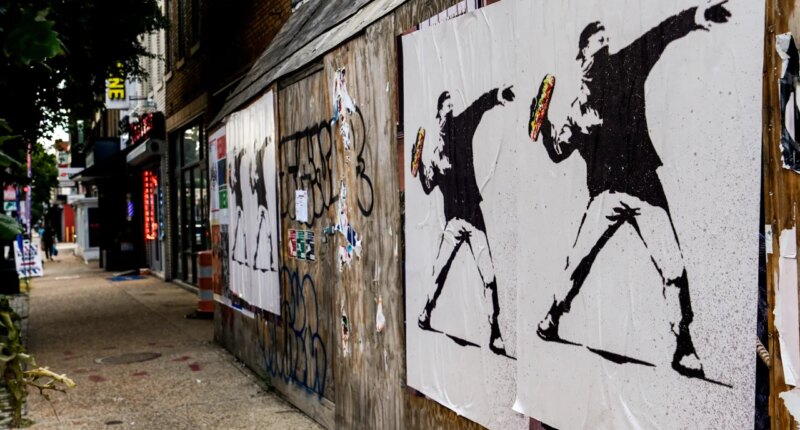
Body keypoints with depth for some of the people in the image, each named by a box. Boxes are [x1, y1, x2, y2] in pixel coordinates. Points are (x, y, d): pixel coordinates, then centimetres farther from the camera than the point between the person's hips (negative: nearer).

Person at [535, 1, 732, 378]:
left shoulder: (625, 68, 9)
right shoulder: (578, 107, 14)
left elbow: (659, 37, -8)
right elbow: (558, 152, 16)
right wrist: (543, 123, 2)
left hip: (645, 185, -1)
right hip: (606, 192, 1)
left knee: (674, 268, -7)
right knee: (578, 259, -4)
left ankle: (684, 350, 4)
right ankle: (552, 318, 20)